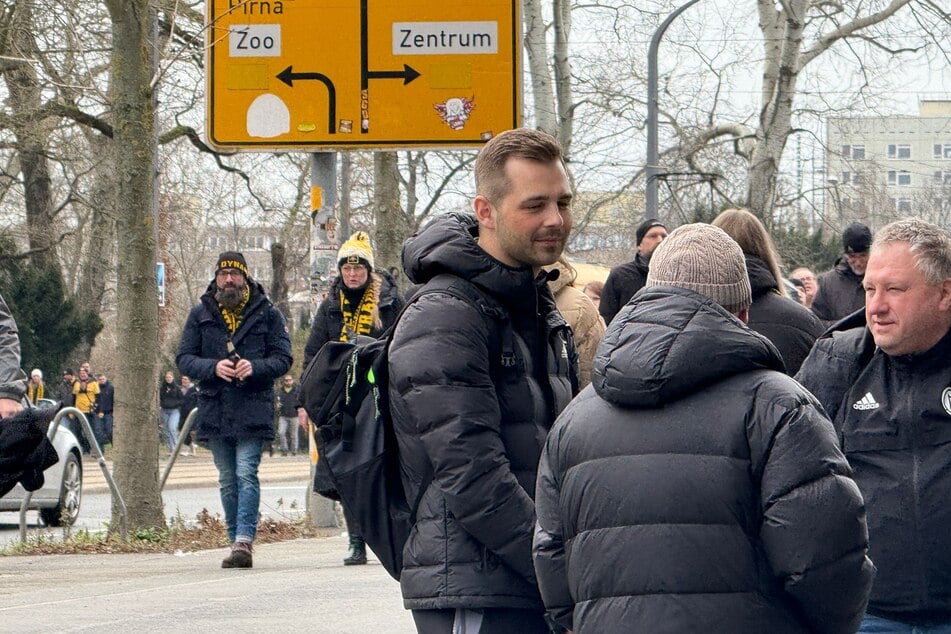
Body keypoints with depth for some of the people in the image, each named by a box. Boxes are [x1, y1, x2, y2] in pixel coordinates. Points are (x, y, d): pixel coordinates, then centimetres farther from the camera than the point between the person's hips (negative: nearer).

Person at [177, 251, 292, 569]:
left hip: (253, 408, -3)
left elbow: (283, 359, 1)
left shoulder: (267, 313, 4)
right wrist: (213, 367, -14)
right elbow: (184, 359, 5)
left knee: (246, 474, -14)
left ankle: (243, 541, -20)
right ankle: (238, 540, 16)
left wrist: (254, 367, -18)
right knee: (227, 481, 8)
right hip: (214, 409, 3)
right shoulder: (200, 315, 10)